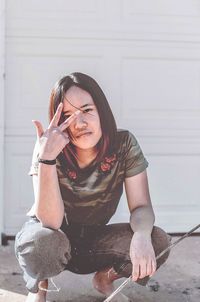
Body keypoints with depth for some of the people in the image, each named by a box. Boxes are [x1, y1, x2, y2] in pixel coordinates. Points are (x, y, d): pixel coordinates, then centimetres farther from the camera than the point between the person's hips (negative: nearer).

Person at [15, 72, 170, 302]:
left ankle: (104, 279, 9)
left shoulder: (124, 144, -17)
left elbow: (141, 207, -17)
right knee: (42, 242, -37)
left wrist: (142, 235, -41)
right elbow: (51, 221, -31)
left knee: (157, 242, -22)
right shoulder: (48, 150, -23)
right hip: (55, 241, -2)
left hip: (93, 239, 3)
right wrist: (46, 156, -43)